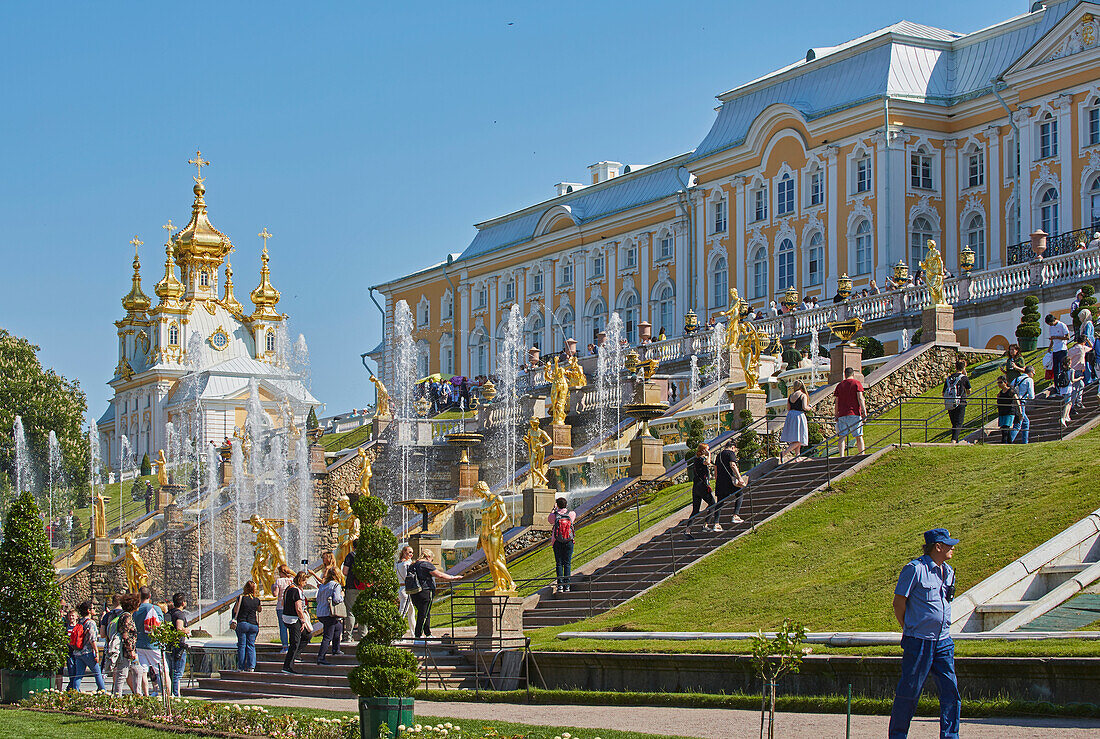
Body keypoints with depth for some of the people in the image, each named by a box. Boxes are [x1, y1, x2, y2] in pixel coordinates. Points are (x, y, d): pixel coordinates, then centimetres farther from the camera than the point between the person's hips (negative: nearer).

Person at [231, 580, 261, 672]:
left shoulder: (241, 598, -7)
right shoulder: (257, 600, 1)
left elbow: (235, 610, 0)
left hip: (242, 624, -2)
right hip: (253, 625, 2)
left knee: (242, 645, 4)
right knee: (251, 646, 7)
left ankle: (241, 667, 5)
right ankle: (251, 666, -1)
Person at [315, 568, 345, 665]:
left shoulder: (322, 586, 12)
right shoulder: (336, 585, -9)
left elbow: (318, 599, 16)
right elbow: (336, 599, -19)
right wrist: (342, 596, 0)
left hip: (320, 614, 8)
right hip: (329, 614, -8)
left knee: (338, 627, 29)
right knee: (328, 636, -7)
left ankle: (336, 649, 31)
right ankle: (320, 657, -14)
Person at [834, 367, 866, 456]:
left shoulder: (840, 385, 12)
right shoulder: (857, 383, 2)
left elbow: (836, 401, 10)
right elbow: (860, 398, -8)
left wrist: (836, 415, 14)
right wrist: (864, 411, -7)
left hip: (842, 415, 3)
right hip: (854, 413, -3)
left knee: (842, 437, -1)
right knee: (858, 436, 4)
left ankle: (842, 456, -12)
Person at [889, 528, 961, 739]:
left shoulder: (948, 571, 12)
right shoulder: (915, 569, -11)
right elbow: (898, 603, -7)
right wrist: (909, 631, -1)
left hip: (943, 642, 7)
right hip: (918, 641, -7)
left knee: (950, 690, 2)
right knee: (909, 692, -1)